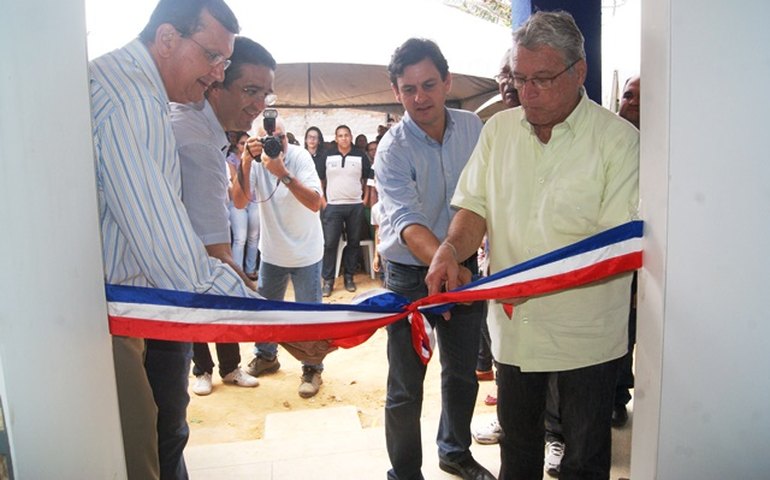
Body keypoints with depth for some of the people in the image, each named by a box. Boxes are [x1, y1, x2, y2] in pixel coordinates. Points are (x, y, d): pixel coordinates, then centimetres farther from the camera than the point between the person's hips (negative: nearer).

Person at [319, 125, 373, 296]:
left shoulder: (361, 156, 3)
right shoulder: (328, 156, 3)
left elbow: (367, 179, 9)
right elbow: (320, 179, 8)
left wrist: (366, 198, 1)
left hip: (356, 206, 1)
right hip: (333, 206, -1)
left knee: (353, 242, 8)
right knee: (330, 243, -3)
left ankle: (349, 277, 20)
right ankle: (328, 280, 5)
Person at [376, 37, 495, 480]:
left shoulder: (473, 127, -3)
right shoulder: (393, 149, -18)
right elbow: (408, 223, -32)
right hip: (411, 275, -4)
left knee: (463, 373, 20)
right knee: (406, 388, 5)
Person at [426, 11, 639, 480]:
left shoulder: (618, 138, -11)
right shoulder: (498, 129, 3)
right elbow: (475, 206, 4)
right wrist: (450, 249, -17)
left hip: (585, 332, -3)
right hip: (513, 323, 4)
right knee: (516, 441, 23)